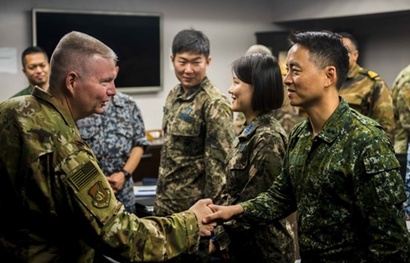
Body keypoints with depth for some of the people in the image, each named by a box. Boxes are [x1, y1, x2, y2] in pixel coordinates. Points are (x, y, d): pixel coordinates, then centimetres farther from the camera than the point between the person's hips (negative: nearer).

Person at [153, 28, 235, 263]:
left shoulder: (214, 104, -17)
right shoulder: (174, 96, 7)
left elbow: (219, 165, -19)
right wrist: (160, 198, 16)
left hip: (194, 209, -8)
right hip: (167, 204, 8)